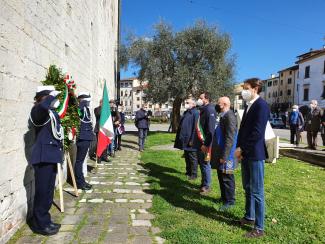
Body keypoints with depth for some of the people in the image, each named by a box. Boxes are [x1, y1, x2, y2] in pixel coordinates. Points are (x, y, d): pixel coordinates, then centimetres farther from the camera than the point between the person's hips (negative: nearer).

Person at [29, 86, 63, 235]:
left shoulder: (52, 112, 14)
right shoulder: (39, 111, -12)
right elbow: (42, 105, -38)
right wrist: (52, 95, -20)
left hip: (51, 156, 9)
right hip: (43, 157, -9)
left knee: (48, 192, 16)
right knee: (43, 192, 1)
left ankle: (45, 221, 28)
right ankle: (40, 224, 15)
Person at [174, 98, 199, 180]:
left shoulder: (195, 113, -15)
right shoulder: (186, 113, 12)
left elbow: (195, 128, -19)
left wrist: (192, 140, -21)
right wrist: (181, 138, 17)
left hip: (190, 140, -9)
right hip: (185, 139, 9)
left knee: (192, 158, 2)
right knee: (187, 157, 17)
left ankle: (194, 174, 13)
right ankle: (188, 172, 29)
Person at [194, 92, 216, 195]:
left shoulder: (210, 110, -15)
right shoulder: (202, 109, 14)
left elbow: (210, 130, -21)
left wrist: (206, 144, -23)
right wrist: (195, 140, 18)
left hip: (205, 143, -9)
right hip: (200, 142, 9)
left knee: (205, 164, 0)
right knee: (201, 164, 17)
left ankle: (206, 186, 11)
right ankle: (203, 183, 29)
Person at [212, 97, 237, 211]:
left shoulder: (229, 116, -19)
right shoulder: (223, 116, 12)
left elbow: (230, 138, -24)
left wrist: (224, 156, -24)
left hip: (226, 155, -10)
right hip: (221, 152, 10)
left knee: (227, 178, 3)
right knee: (221, 176, 19)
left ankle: (229, 201, 17)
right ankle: (224, 197, 33)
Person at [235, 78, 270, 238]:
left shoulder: (261, 105, -14)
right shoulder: (248, 105, 13)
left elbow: (257, 132, -21)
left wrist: (241, 149, -15)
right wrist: (239, 149, 4)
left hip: (255, 154, -8)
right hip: (245, 153, 9)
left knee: (256, 191, 1)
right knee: (247, 188, 19)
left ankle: (259, 228, 13)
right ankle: (249, 217, 35)